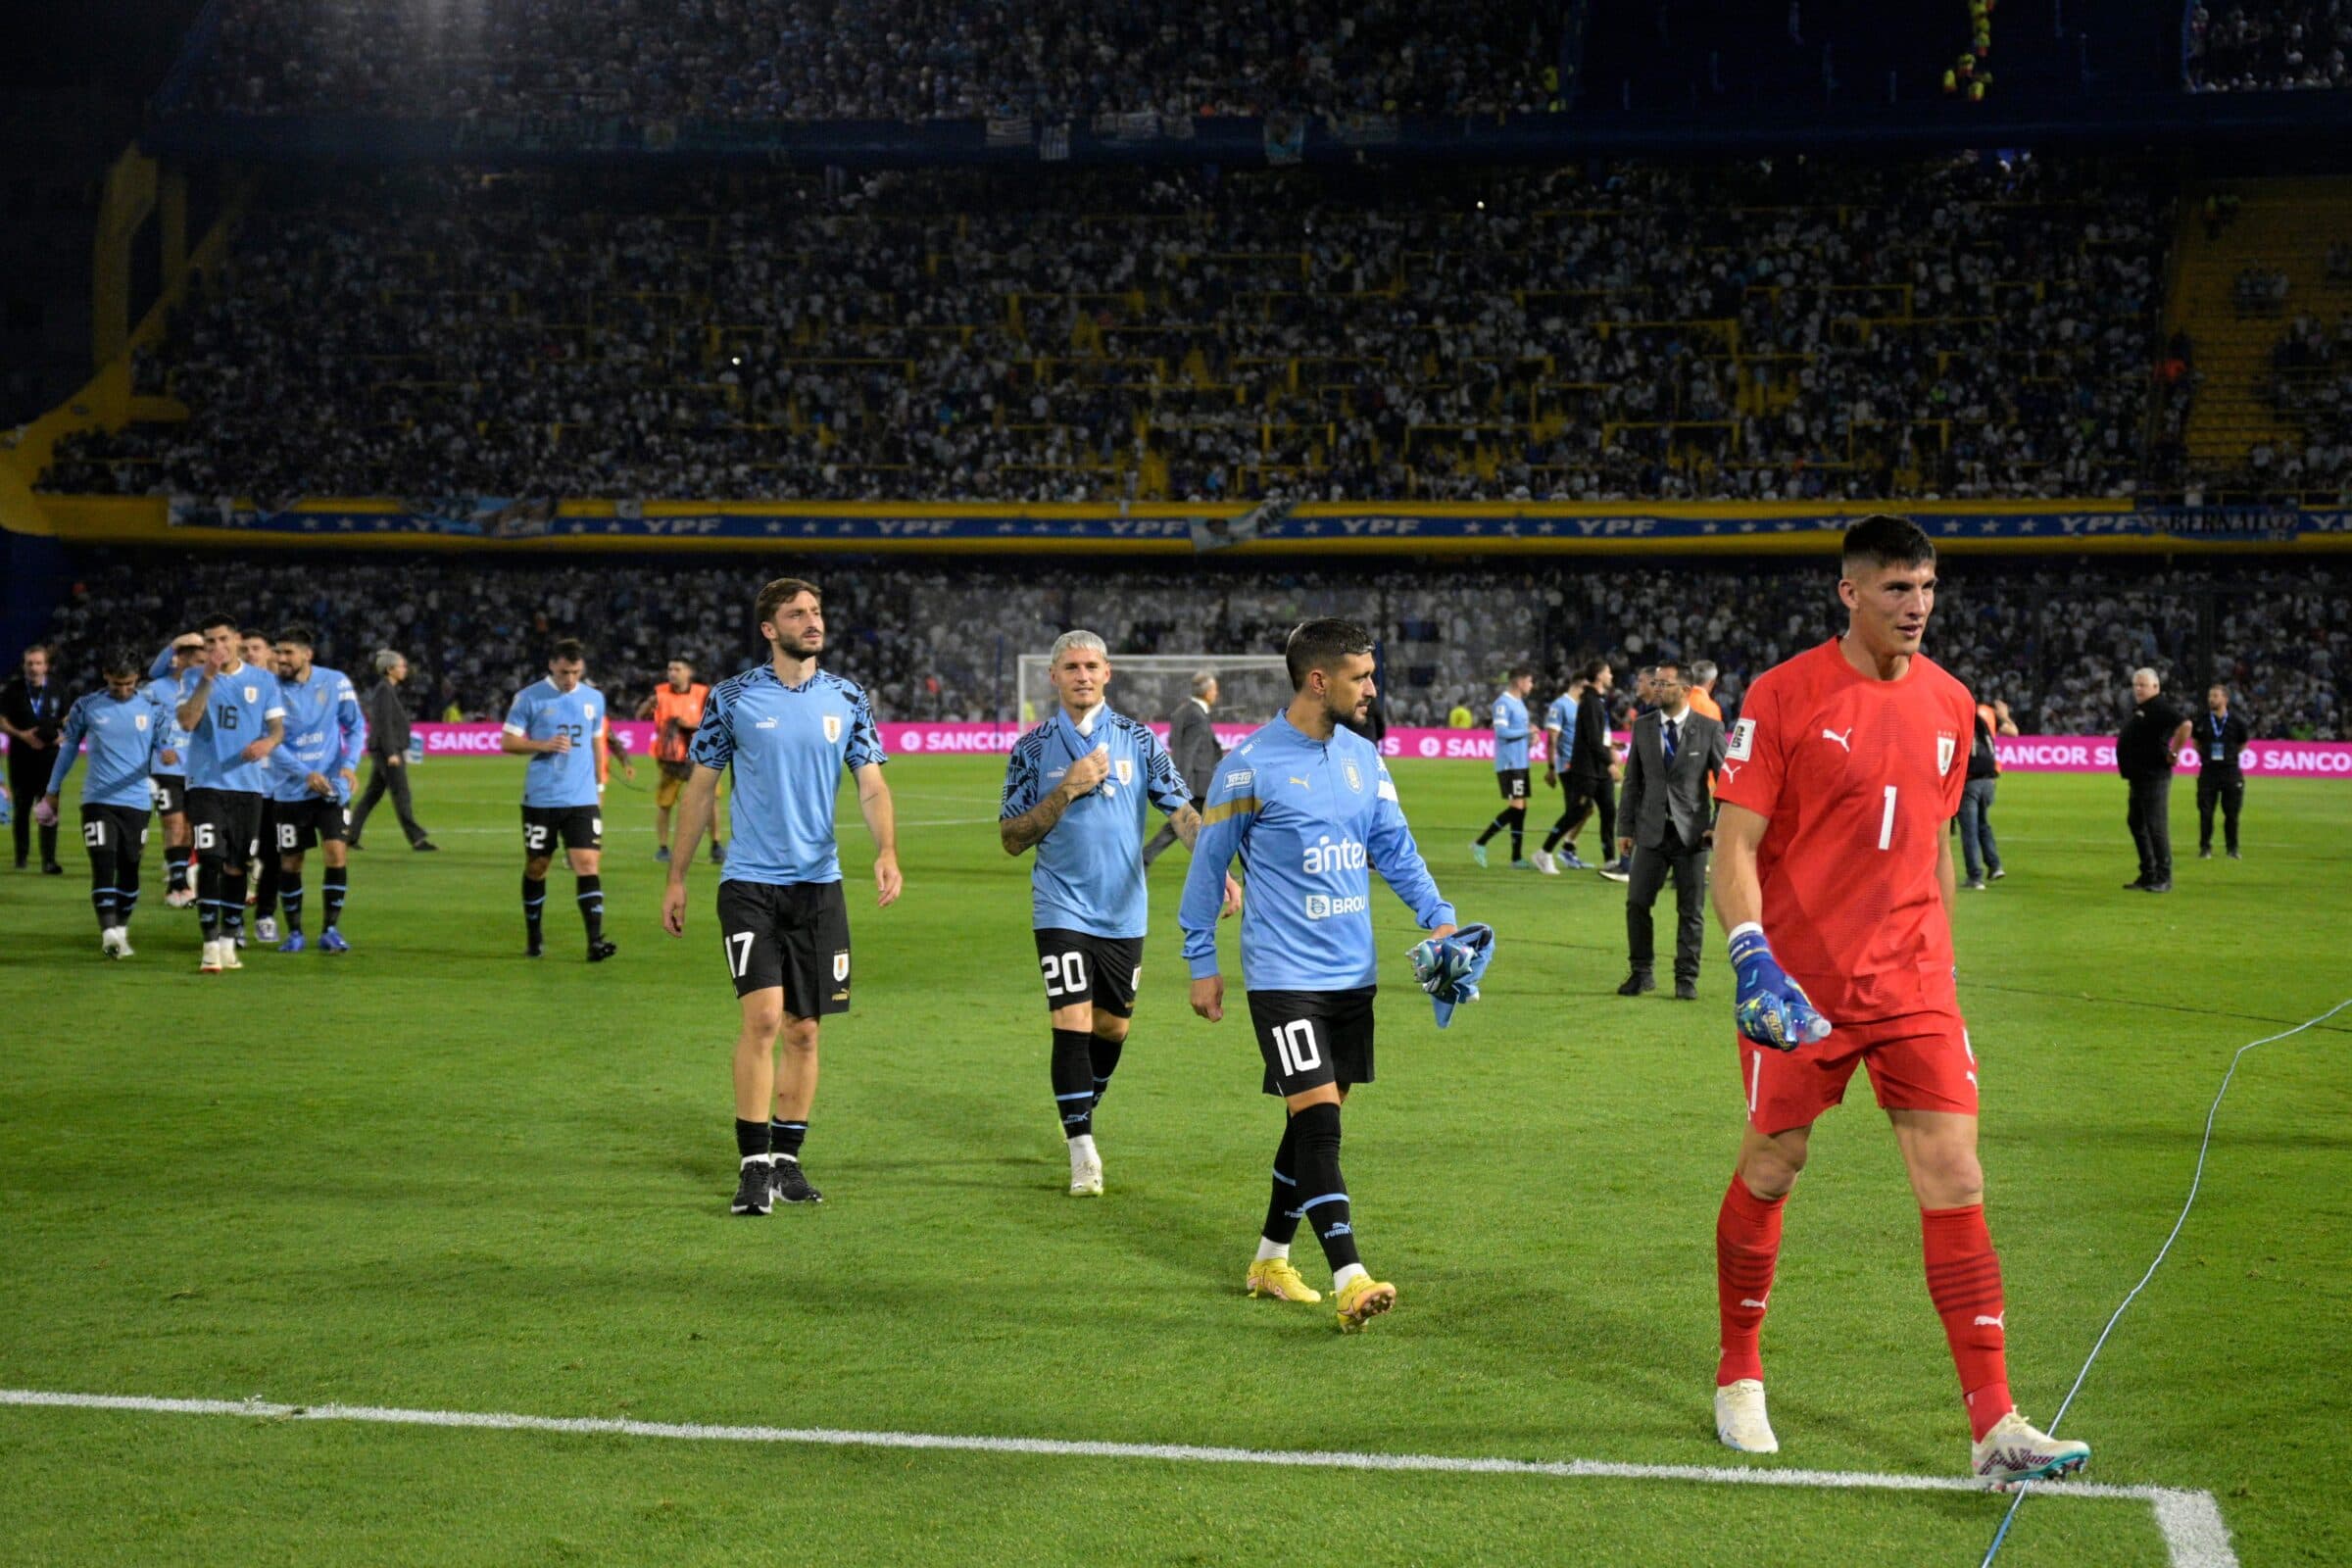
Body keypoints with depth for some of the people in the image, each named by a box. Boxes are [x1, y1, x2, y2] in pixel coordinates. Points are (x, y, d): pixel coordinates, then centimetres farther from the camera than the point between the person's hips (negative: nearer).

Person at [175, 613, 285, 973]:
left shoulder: (263, 680, 6)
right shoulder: (194, 677, 2)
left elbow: (278, 726, 6)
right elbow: (186, 721, -12)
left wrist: (268, 742, -18)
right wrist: (207, 677, -19)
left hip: (248, 785, 2)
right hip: (206, 784, -2)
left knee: (237, 866, 7)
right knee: (210, 862, -13)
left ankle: (229, 941, 19)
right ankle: (210, 946, -11)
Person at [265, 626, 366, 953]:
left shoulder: (336, 682, -3)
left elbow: (356, 726, 4)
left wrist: (349, 764, -12)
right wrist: (306, 774, -20)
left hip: (331, 788, 0)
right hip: (290, 790, 0)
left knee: (336, 853, -12)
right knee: (290, 862, 3)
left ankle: (330, 930, -1)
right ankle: (294, 932, 18)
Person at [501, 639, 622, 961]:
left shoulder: (594, 699, 9)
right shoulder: (529, 698, -3)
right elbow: (507, 742, -3)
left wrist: (599, 786, 21)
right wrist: (543, 745, -18)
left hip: (582, 800, 2)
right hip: (540, 799, -2)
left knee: (587, 864, -11)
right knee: (536, 867, 9)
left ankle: (595, 941, -16)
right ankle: (533, 936, 26)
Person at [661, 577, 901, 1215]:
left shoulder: (848, 700, 5)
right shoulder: (733, 697, -2)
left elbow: (872, 785, 4)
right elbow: (700, 788, 5)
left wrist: (886, 851, -15)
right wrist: (676, 878, 6)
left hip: (819, 883, 3)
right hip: (749, 882, -3)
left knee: (804, 1031, 7)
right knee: (763, 1016, -15)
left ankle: (786, 1158, 20)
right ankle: (753, 1165, -7)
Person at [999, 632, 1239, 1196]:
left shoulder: (1139, 741, 2)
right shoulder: (1033, 749, 0)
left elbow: (1181, 811, -3)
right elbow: (1011, 838, -2)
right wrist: (1068, 790, -14)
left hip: (1124, 911, 2)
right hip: (1062, 909, -2)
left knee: (1112, 1026, 11)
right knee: (1072, 1022, -13)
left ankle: (1082, 1112, 38)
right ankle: (1083, 1154, -9)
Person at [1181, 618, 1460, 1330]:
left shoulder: (1364, 758, 8)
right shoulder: (1251, 764, -10)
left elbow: (1395, 848, 11)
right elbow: (1209, 863, -2)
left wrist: (1438, 916, -5)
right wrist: (1202, 964, 0)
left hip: (1352, 974, 7)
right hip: (1284, 975, -7)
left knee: (1316, 1121, 13)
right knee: (1317, 1120, -13)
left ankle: (1271, 1260, 28)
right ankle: (1350, 1282, -17)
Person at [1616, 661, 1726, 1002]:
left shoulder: (1709, 728, -1)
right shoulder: (1642, 726, 7)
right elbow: (1633, 780, 10)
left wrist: (1719, 826, -7)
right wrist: (1626, 827, 7)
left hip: (1692, 832, -2)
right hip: (1651, 830, 2)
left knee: (1691, 910, 3)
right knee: (1637, 903, -1)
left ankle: (1686, 979, 12)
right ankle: (1640, 973, 13)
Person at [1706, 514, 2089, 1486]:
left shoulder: (1948, 703, 8)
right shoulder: (1784, 696, -8)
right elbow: (1733, 845, -10)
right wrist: (1754, 960, -23)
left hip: (1910, 984, 4)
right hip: (1801, 984, -4)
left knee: (1954, 1179, -4)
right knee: (1771, 1168, 9)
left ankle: (1994, 1428, -4)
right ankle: (1739, 1380, 30)